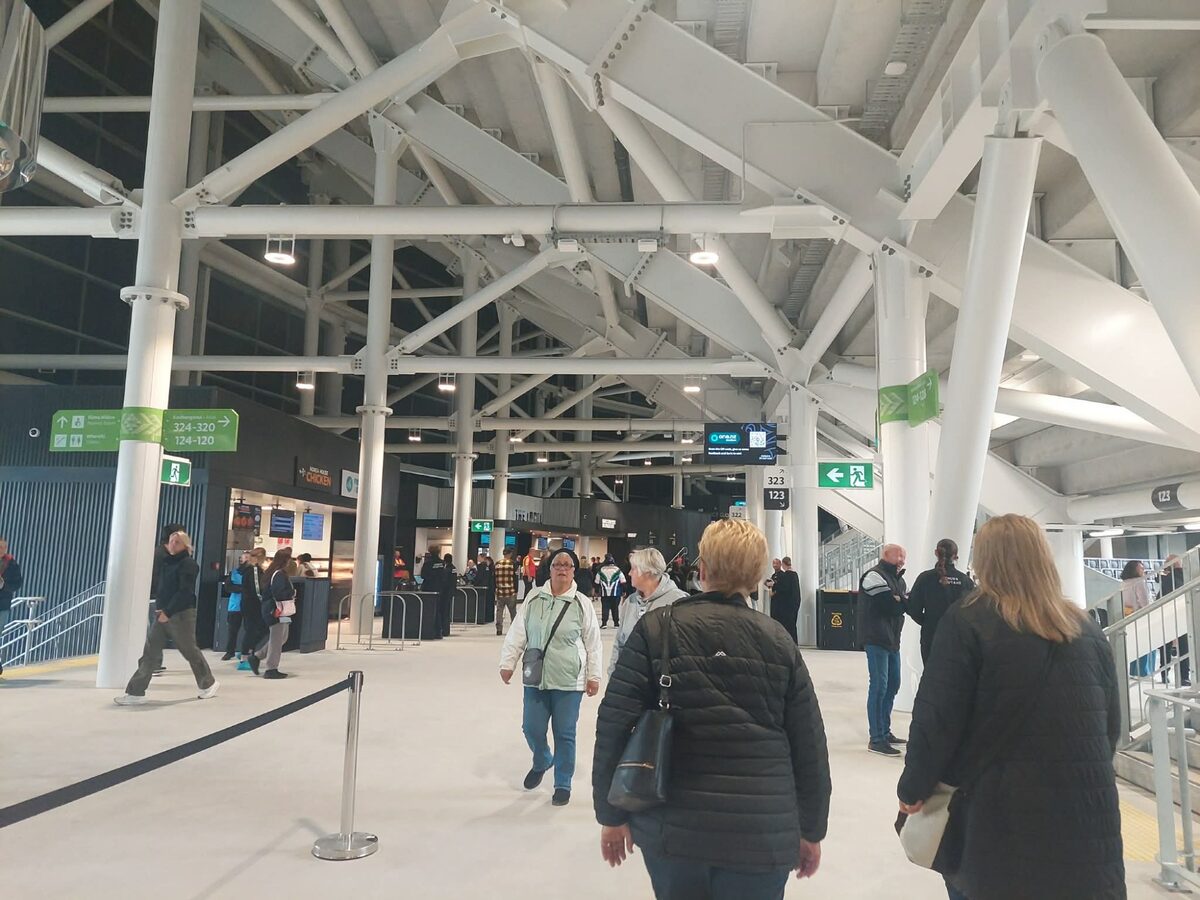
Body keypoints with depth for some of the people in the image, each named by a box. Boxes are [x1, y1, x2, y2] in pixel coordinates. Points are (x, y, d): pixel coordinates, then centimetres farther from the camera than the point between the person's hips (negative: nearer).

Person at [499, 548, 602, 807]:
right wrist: (508, 662, 2)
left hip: (569, 682, -2)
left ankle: (563, 785, 25)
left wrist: (594, 676, 0)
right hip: (535, 679, 2)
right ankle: (541, 763, 42)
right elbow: (517, 634, 4)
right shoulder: (534, 599, -2)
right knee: (532, 729, 10)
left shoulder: (582, 604, -7)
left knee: (564, 734, 6)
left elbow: (593, 644, -1)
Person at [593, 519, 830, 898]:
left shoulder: (655, 630, -6)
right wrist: (811, 830, 14)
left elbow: (615, 724, -7)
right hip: (762, 833, 0)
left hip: (670, 826, 1)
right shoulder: (779, 641, -1)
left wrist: (612, 813, 5)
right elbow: (809, 744, 2)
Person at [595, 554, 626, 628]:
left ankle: (604, 623, -4)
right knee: (615, 608, 8)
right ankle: (616, 623, 10)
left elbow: (597, 582, 4)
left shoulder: (601, 570, 1)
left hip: (604, 594, 0)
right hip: (615, 594, 0)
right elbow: (623, 582, -1)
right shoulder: (618, 570, -1)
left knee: (605, 608, 3)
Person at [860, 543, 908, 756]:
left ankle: (884, 731, 27)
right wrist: (906, 601, -3)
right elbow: (891, 605, -20)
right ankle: (876, 739, -5)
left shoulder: (898, 579, 17)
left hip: (892, 640, 9)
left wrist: (901, 601, -14)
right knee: (879, 686, -9)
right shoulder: (874, 576, -12)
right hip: (877, 640, -9)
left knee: (893, 685, 15)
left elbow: (902, 605, 6)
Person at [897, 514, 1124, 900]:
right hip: (1085, 815, 4)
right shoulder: (1086, 629, 6)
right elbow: (1111, 723, 13)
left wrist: (913, 788, -1)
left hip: (997, 813, -4)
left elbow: (937, 719, -13)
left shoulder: (967, 622, -9)